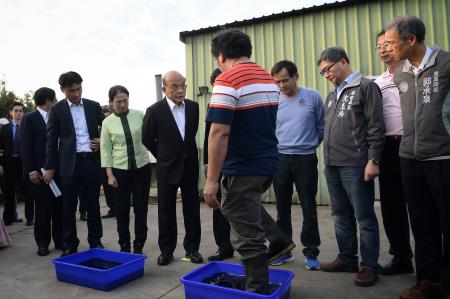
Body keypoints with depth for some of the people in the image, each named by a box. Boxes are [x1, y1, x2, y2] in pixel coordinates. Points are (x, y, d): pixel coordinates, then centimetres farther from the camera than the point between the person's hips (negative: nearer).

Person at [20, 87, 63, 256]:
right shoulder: (29, 119, -1)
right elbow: (25, 147, -6)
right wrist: (31, 170, -12)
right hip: (40, 172, -4)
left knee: (59, 208, 7)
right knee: (42, 210, 3)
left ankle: (59, 240, 19)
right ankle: (43, 243, 15)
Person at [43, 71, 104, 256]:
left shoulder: (93, 106, 6)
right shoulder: (57, 109, 1)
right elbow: (51, 140, 2)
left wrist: (102, 141, -2)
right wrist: (50, 167, 0)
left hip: (92, 161, 1)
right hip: (70, 163, -1)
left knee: (93, 204, 9)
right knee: (69, 207, 6)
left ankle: (95, 241, 22)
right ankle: (70, 245, 19)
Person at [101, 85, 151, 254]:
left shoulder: (139, 115, 0)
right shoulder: (108, 122, 0)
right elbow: (105, 149, 0)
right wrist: (110, 174, -5)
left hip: (142, 167, 0)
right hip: (119, 170, 0)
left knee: (141, 208, 5)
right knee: (122, 210, 8)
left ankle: (139, 246, 19)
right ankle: (124, 245, 24)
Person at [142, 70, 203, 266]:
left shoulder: (193, 107, -1)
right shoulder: (154, 111, -10)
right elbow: (147, 140, 2)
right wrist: (163, 156, 9)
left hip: (190, 165, 3)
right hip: (168, 168, -3)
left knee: (192, 209, 8)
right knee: (166, 211, 7)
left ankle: (192, 248, 21)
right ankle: (166, 250, 21)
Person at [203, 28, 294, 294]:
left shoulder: (227, 80, -15)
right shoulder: (269, 79, 11)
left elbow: (219, 133, -23)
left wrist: (212, 180, -19)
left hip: (244, 167, -9)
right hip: (269, 162, 9)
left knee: (248, 237, 4)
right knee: (238, 204, 33)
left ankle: (258, 290, 17)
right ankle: (278, 240, 32)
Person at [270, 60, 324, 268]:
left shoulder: (313, 97, -2)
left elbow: (322, 127, 7)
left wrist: (311, 144, 8)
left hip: (306, 159, -2)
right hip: (280, 159, 2)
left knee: (309, 208, 3)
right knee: (282, 208, 10)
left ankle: (311, 251, 18)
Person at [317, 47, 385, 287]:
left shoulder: (366, 87, -2)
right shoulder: (332, 96, 20)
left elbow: (376, 128, -9)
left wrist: (373, 161, -15)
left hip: (355, 166, -7)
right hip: (333, 166, 8)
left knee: (364, 218, 0)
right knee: (341, 215, 13)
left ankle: (369, 265, 10)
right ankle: (347, 259, 24)